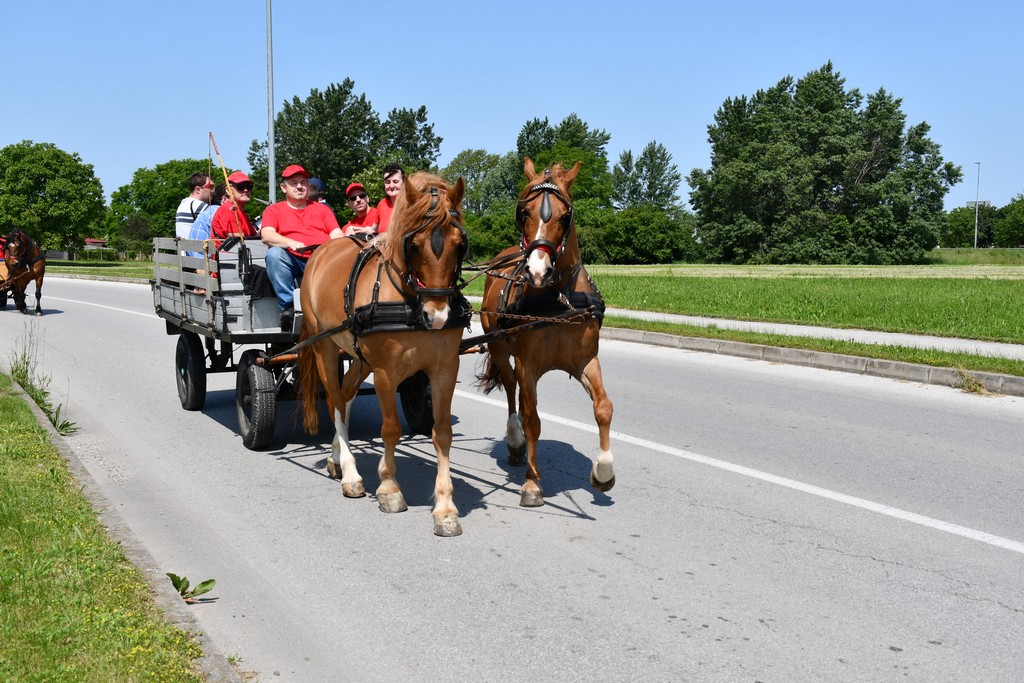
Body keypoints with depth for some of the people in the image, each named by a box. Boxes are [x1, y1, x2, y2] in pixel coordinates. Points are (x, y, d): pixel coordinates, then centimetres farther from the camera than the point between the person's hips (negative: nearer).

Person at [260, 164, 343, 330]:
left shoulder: (322, 209, 28)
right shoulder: (274, 210, 20)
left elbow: (338, 236, 14)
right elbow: (267, 236, 0)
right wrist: (292, 243, -19)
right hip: (293, 263, -1)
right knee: (274, 253, -33)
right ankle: (288, 307, -31)